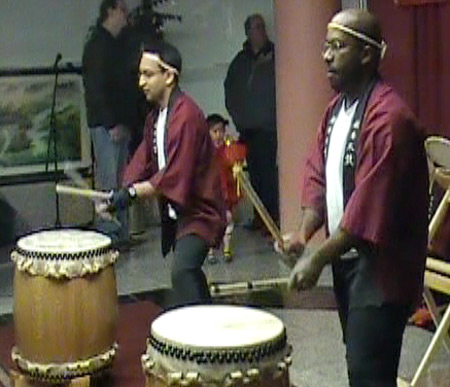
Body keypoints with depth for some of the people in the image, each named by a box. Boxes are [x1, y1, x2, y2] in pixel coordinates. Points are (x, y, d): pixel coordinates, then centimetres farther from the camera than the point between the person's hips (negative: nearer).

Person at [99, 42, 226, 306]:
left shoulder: (186, 115, -22)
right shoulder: (155, 117, 9)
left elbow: (175, 177, -27)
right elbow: (143, 161, 8)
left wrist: (132, 193, -27)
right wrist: (120, 194, -8)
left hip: (199, 211, -10)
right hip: (176, 212, 10)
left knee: (182, 271, -26)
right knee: (189, 271, 24)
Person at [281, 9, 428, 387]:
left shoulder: (387, 117, -21)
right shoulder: (337, 108, 9)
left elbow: (370, 207, -25)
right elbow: (319, 175, 11)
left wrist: (317, 258, -20)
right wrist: (304, 233, -4)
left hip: (382, 266, -9)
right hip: (347, 257, 9)